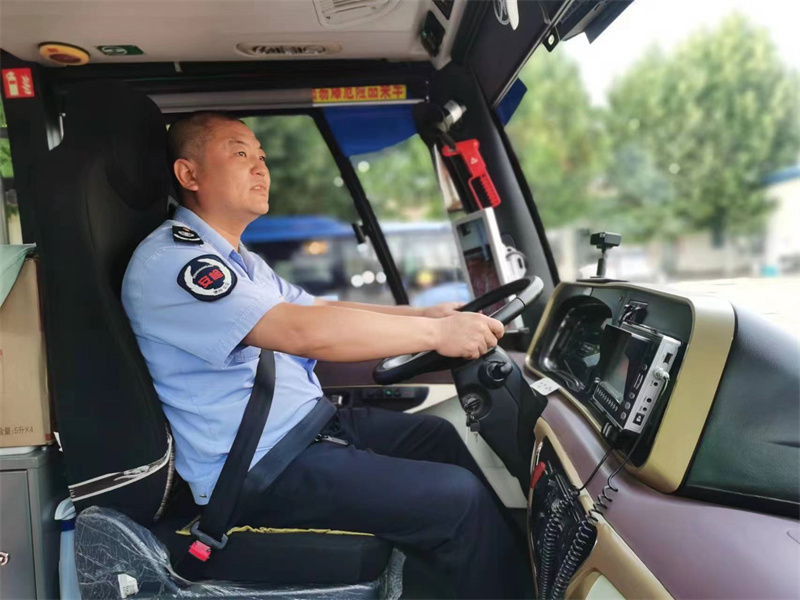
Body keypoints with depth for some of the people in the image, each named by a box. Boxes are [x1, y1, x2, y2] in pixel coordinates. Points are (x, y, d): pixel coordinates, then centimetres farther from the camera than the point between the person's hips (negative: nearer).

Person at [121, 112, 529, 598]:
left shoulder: (238, 260, 14)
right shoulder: (169, 262, -19)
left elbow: (323, 311, 11)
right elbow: (304, 330, -30)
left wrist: (430, 314, 0)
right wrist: (435, 332, -24)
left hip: (306, 422, 10)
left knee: (438, 435, 16)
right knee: (459, 499, -13)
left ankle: (513, 558, 31)